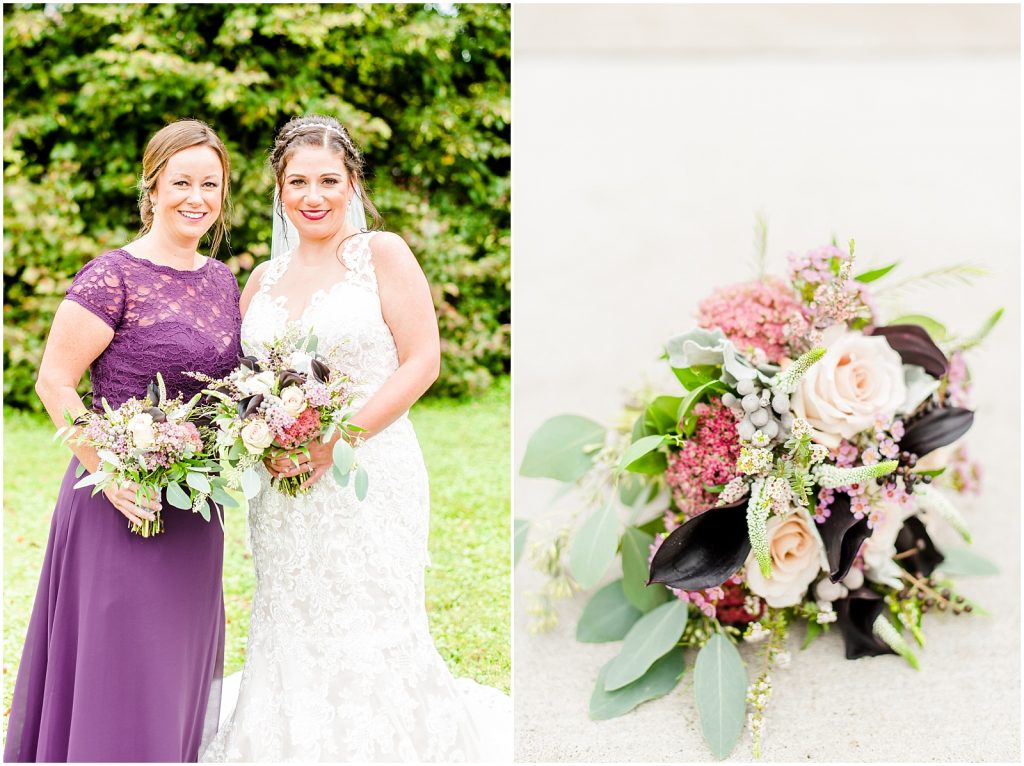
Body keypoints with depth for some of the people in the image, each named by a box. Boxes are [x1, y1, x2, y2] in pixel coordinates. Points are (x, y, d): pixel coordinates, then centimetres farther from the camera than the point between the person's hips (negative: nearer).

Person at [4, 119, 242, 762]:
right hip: (125, 498, -7)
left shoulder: (223, 280, 9)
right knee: (119, 667, 1)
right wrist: (109, 471, -20)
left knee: (180, 667, 16)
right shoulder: (113, 277, -12)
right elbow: (54, 382, -13)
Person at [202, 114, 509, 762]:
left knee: (369, 642, -1)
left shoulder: (382, 253, -2)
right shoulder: (265, 279, 13)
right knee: (293, 644, 8)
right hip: (284, 487, 5)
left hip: (368, 474, -5)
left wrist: (335, 440, -15)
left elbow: (422, 361, -8)